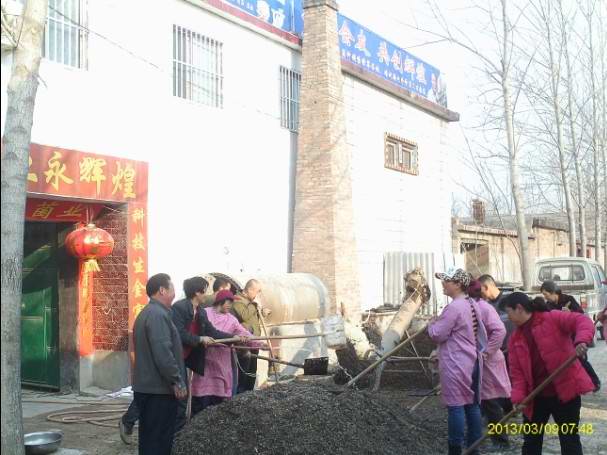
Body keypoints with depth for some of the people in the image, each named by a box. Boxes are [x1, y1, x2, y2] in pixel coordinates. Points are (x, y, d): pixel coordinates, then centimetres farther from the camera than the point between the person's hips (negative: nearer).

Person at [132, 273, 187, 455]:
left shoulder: (147, 313, 17)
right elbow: (163, 353, -25)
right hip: (159, 389, -10)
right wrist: (177, 381, -18)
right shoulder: (158, 314, -17)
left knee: (149, 439, 16)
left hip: (146, 386, 10)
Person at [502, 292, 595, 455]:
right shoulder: (515, 338, 9)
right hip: (535, 396, 6)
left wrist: (582, 341, -38)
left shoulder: (552, 319, -7)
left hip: (565, 391, -6)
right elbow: (516, 371, 3)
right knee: (531, 441, 15)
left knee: (569, 440, 4)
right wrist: (518, 397, -11)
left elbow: (582, 321, -18)